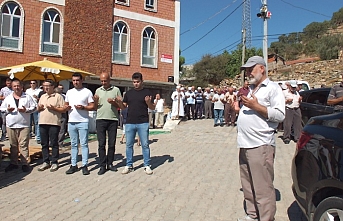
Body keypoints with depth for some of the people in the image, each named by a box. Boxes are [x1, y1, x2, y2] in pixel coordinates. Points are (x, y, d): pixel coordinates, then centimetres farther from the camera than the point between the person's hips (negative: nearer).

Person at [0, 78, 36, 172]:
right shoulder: (8, 98, 11)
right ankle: (13, 163, 20)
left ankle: (25, 163, 1)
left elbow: (34, 107, 3)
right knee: (13, 145, 11)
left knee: (23, 145, -4)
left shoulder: (27, 97, 4)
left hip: (24, 125, -3)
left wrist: (26, 110, -14)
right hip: (11, 125, 3)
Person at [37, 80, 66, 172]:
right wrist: (39, 108, 1)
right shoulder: (42, 97, 18)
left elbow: (64, 109, -7)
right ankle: (45, 162, 20)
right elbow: (38, 109, 23)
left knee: (54, 144, 0)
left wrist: (54, 108, -18)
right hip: (42, 123, 6)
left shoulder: (58, 96, -1)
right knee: (44, 144, 10)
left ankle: (54, 162, 9)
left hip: (54, 123, -6)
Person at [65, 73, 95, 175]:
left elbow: (92, 106, -3)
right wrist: (66, 107, -2)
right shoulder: (69, 92, 14)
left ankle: (85, 165, 4)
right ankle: (73, 165, 18)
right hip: (71, 122, 5)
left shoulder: (87, 92, 0)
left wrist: (83, 107, -19)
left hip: (83, 122, -5)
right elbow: (66, 104, 21)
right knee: (73, 144, 11)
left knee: (84, 144, -2)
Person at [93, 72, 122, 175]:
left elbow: (121, 105, 5)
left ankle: (110, 164, 18)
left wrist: (113, 102, -14)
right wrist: (95, 101, -8)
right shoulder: (98, 90, 11)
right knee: (101, 144, 1)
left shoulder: (116, 90, 5)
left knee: (112, 143, 6)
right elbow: (95, 107, 12)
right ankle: (102, 166, 8)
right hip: (101, 119, 1)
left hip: (113, 120, -1)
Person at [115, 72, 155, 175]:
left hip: (143, 123, -3)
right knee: (129, 145, 9)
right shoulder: (129, 93, 12)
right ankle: (129, 165, 21)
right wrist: (119, 102, -7)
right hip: (130, 123, 3)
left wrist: (148, 102, -18)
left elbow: (153, 108, 3)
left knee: (145, 145, 2)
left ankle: (147, 165, 13)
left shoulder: (147, 92, 3)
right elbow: (123, 107, 14)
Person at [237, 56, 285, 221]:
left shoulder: (273, 88, -2)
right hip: (245, 145, 8)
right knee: (248, 186, 15)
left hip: (260, 145, -8)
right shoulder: (250, 89, 22)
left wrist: (256, 106, -17)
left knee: (262, 188, -3)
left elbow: (280, 115, -13)